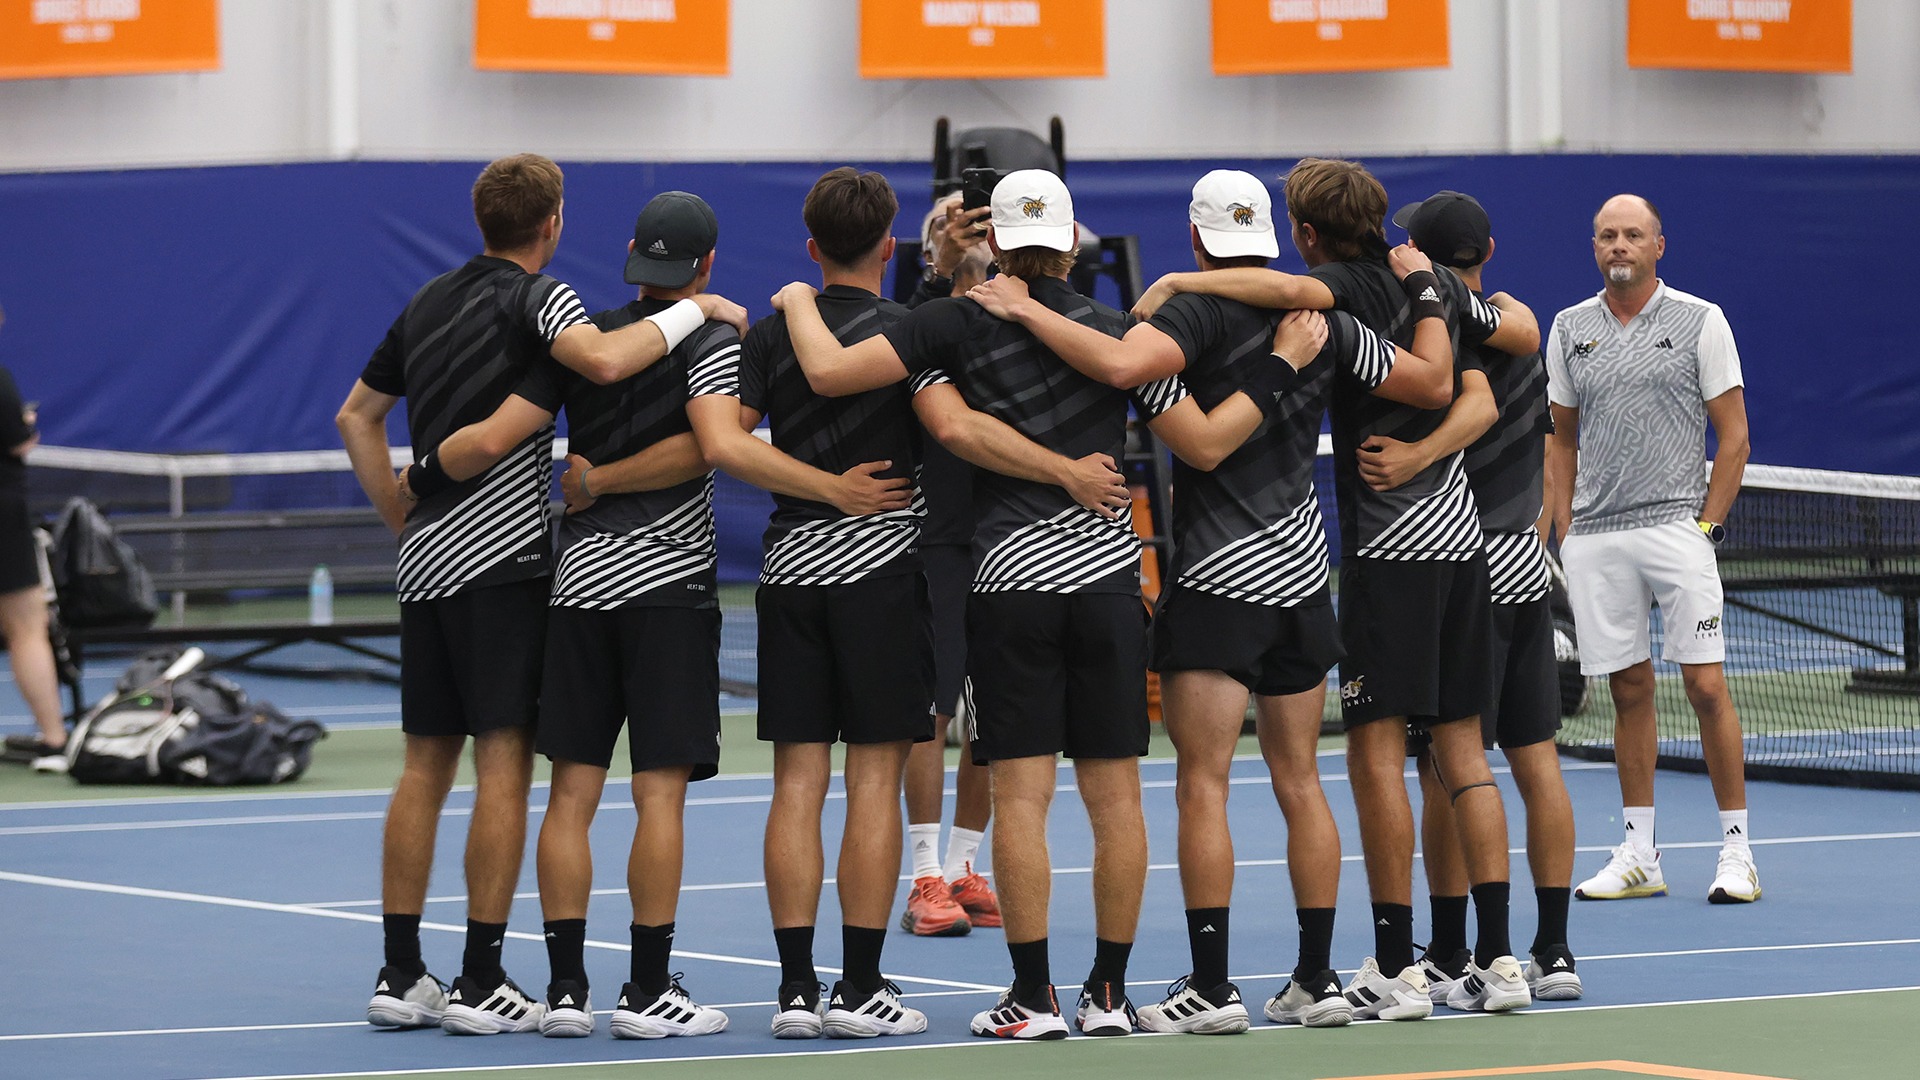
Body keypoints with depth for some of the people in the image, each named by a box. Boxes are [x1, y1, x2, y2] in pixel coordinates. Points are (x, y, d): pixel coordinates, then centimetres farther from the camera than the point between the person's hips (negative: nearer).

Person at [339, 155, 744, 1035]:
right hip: (500, 561, -7)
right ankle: (480, 981, -8)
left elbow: (356, 416, 23)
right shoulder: (536, 296, -7)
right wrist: (693, 310, -16)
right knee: (504, 761, -5)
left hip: (425, 558, 7)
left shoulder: (430, 301, 16)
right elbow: (602, 360, -28)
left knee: (426, 764, 9)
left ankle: (400, 974, 10)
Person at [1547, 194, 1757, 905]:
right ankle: (1639, 856, 11)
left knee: (1706, 685, -7)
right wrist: (1565, 532, 9)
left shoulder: (1700, 321, 1)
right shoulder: (1569, 329, 11)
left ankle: (1736, 851, -2)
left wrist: (1708, 524, -6)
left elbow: (1733, 433, 1)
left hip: (1676, 526, -3)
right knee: (1629, 690, 6)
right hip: (1594, 538, 3)